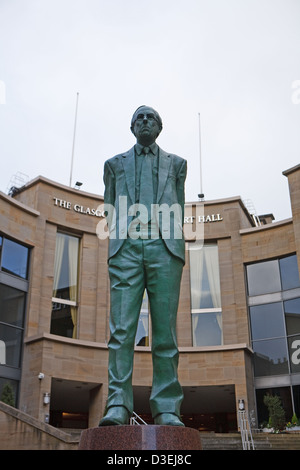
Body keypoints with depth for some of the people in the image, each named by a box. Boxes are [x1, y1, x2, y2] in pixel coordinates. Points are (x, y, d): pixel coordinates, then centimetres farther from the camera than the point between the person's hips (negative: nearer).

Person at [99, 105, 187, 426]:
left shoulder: (176, 164, 24)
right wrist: (122, 232, 10)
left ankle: (166, 409, -5)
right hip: (126, 247, 0)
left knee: (165, 330, -6)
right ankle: (118, 405, -12)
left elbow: (178, 209, 21)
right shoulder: (115, 164, 25)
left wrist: (166, 234, 10)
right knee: (122, 328, -12)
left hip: (164, 247, 0)